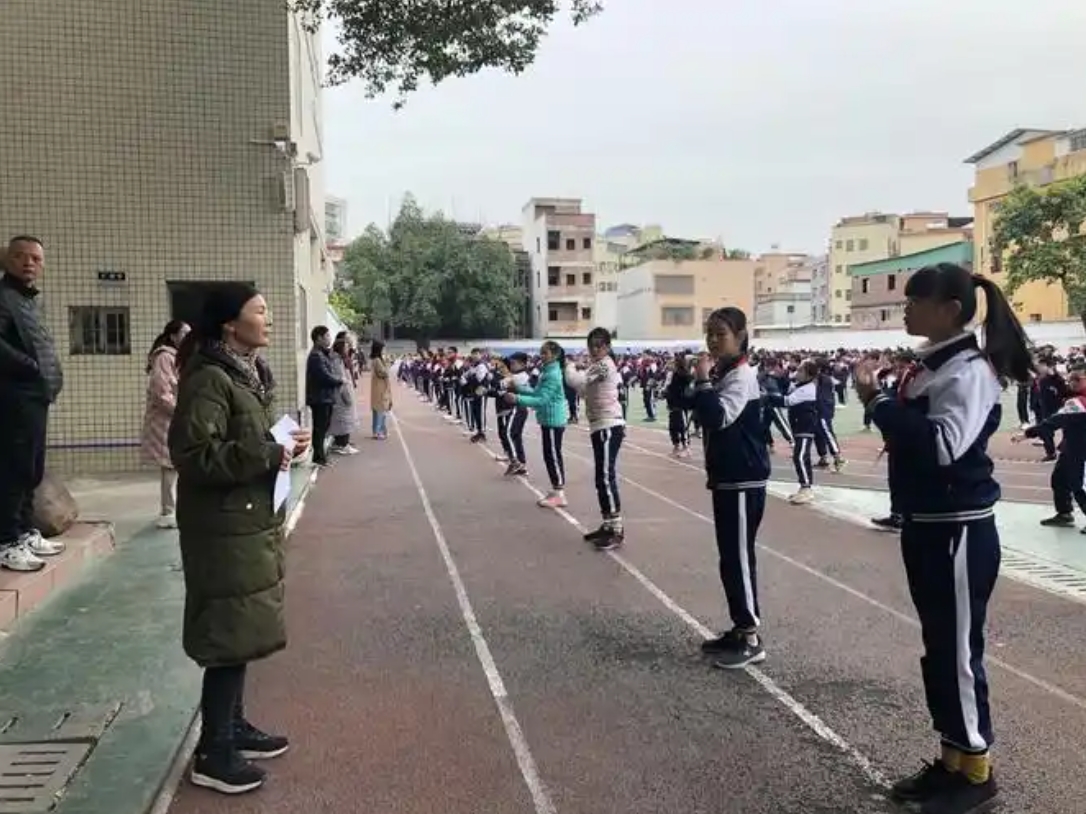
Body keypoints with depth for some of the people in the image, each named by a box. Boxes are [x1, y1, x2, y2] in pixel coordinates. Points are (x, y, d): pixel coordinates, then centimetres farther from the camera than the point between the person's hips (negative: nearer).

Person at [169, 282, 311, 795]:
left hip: (253, 522, 9)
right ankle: (213, 753, 11)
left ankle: (233, 726, 31)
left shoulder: (247, 372, 12)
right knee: (230, 636, -2)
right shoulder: (209, 378, -18)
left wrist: (283, 445, 4)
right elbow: (193, 456, -24)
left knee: (241, 632, 17)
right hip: (225, 529, -9)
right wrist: (267, 454, -23)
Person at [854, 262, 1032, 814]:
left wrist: (878, 402, -24)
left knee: (959, 649, 4)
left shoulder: (969, 370, -16)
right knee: (938, 647, 17)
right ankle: (952, 759, 31)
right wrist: (879, 403, 0)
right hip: (925, 526, 9)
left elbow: (944, 445, -29)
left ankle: (976, 769, 21)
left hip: (959, 531, -9)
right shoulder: (929, 365, 10)